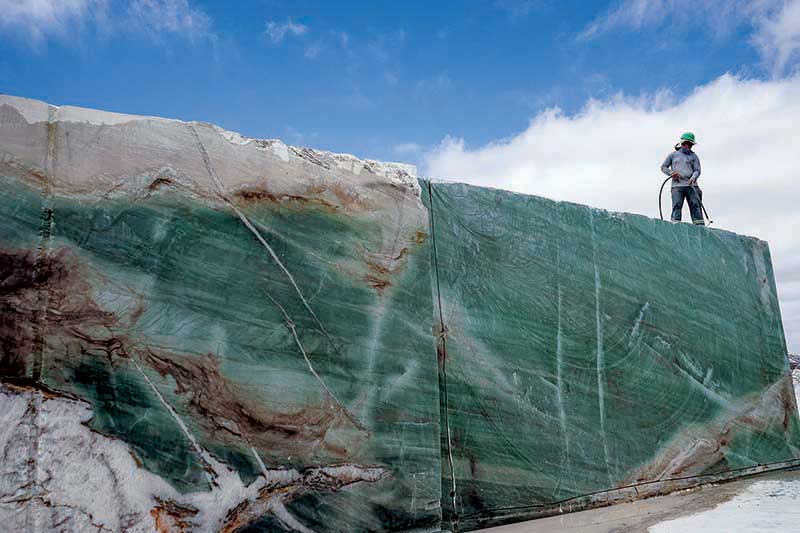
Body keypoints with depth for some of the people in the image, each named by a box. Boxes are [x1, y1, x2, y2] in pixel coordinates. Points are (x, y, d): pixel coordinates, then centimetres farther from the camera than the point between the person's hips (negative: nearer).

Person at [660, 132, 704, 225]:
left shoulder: (694, 156, 17)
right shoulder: (673, 155, 17)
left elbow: (697, 170, 7)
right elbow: (663, 167, 18)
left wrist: (693, 178, -15)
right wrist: (671, 173, -2)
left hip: (691, 186, 1)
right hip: (677, 185, -1)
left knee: (696, 206, -7)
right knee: (677, 206, -12)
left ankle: (700, 226, -10)